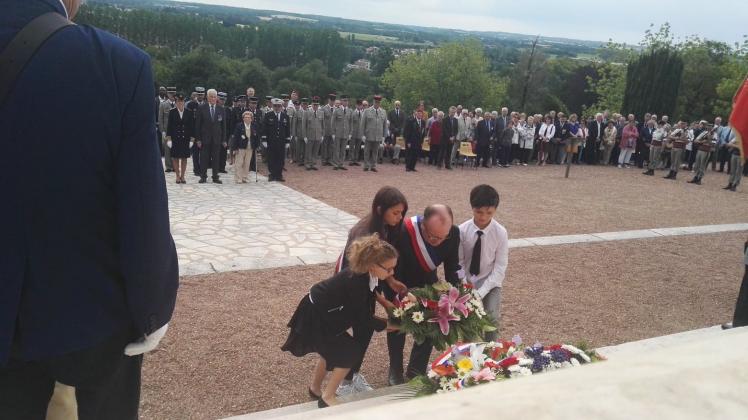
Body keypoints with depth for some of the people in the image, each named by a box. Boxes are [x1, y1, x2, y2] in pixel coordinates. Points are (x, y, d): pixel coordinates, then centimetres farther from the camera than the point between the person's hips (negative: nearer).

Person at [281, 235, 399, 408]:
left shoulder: (366, 274, -10)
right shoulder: (356, 282, -36)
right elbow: (361, 319, -24)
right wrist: (387, 325, -12)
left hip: (323, 311, 9)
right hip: (315, 316, -9)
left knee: (331, 350, 23)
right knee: (349, 353, -4)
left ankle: (315, 389, 46)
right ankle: (327, 399, 9)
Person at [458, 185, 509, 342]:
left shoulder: (500, 233, -15)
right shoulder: (462, 230, -12)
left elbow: (500, 268, -13)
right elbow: (459, 262, -6)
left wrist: (480, 292, -21)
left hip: (490, 282, -1)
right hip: (468, 282, 1)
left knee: (492, 317, -19)